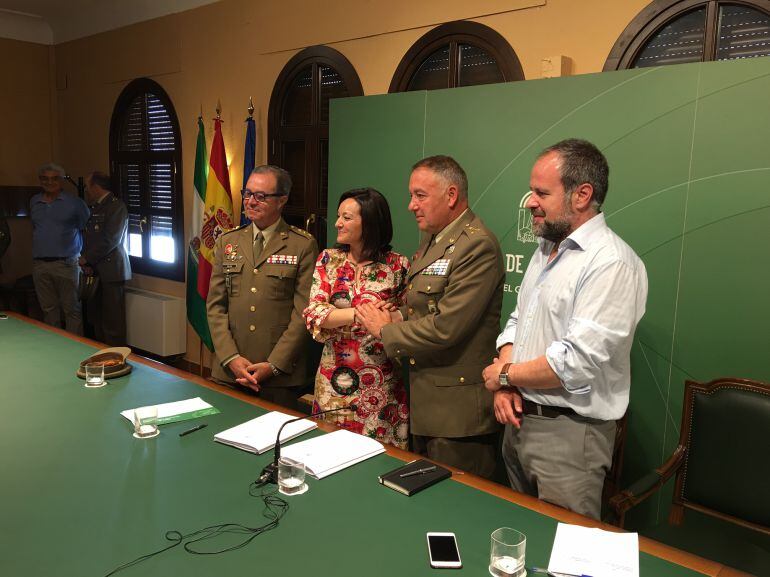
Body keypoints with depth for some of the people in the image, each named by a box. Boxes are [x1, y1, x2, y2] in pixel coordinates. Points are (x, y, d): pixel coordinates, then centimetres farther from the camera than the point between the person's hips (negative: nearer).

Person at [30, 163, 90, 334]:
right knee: (49, 309, 10)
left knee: (72, 309, -2)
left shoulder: (75, 203, -2)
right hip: (39, 265, 5)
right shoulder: (34, 202, 13)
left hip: (66, 264, -5)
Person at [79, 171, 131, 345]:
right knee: (95, 318, 10)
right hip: (95, 271, 8)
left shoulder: (116, 206, -7)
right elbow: (86, 238, 18)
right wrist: (85, 263, 2)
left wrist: (87, 258, -8)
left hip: (111, 272, -8)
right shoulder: (92, 208, 18)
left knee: (112, 323, -6)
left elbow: (111, 240, -15)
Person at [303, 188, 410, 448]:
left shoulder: (397, 265, -3)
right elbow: (313, 314, -8)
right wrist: (361, 313, -20)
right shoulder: (328, 259, 3)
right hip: (334, 379, 2)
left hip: (380, 385, -2)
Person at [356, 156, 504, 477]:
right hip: (424, 402, 10)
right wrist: (396, 318, -2)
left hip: (458, 410, -9)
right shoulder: (432, 238, 12)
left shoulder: (477, 246, -20)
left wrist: (385, 330, -11)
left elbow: (446, 327, -25)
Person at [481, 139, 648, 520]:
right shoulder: (545, 250, 9)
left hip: (569, 432, -8)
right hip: (518, 418, 8)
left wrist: (504, 374, -11)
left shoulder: (612, 264, -20)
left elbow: (577, 363, -26)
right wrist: (506, 385, -3)